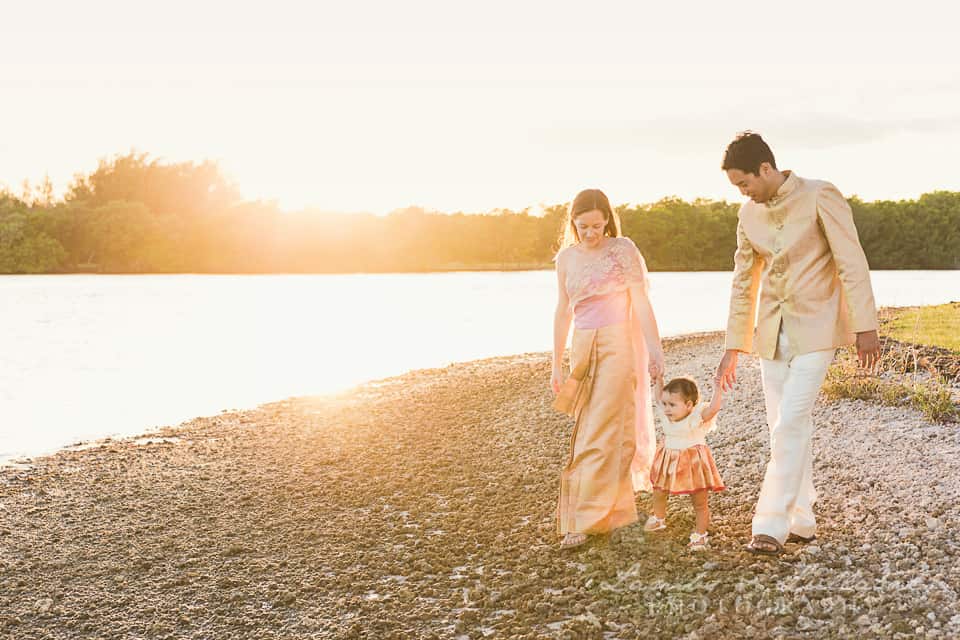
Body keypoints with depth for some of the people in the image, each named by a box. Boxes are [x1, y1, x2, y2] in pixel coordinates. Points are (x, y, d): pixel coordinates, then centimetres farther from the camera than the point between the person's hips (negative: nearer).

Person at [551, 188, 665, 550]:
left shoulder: (623, 249, -2)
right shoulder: (566, 258, 10)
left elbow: (641, 302, -6)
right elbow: (563, 312, 14)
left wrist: (654, 349, -13)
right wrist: (556, 365, 13)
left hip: (617, 345, -5)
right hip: (582, 347, 5)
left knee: (601, 435, -9)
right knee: (588, 434, 7)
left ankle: (585, 520, -6)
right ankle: (619, 511, 21)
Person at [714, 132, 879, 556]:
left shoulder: (820, 197, -11)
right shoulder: (750, 213, 6)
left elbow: (851, 263, -12)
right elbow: (743, 283, 13)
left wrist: (865, 328, -16)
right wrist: (733, 348, 13)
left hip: (815, 329, -6)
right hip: (772, 331, 6)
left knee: (790, 424, -14)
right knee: (786, 428, 8)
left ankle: (771, 526, -12)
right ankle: (801, 522, 17)